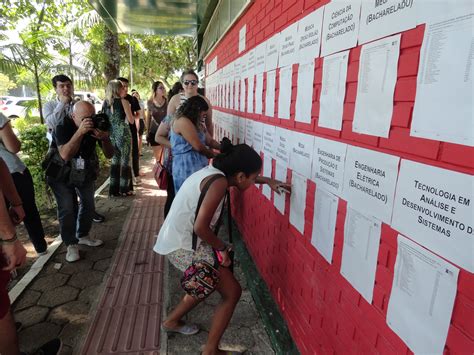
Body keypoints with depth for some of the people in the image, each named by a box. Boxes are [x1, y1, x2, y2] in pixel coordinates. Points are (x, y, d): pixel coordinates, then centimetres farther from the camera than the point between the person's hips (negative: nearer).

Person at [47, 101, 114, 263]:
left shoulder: (96, 125, -15)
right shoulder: (62, 127, -25)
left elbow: (109, 154, -15)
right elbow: (65, 155, -41)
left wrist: (104, 139, -36)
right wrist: (80, 132, -47)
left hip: (85, 172, 5)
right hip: (61, 174, -4)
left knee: (88, 204, 10)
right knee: (67, 209, -9)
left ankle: (83, 235, 31)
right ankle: (71, 244, 6)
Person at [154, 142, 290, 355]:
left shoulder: (213, 171, 5)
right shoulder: (219, 182, -23)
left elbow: (244, 177, 26)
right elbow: (200, 227, -26)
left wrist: (268, 181, 18)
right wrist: (222, 248, -10)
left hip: (177, 240, 10)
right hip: (185, 246, -10)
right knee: (232, 292, 2)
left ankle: (171, 322, 47)